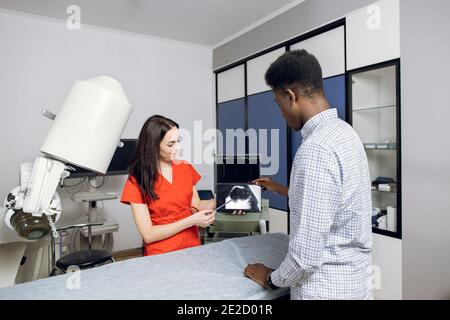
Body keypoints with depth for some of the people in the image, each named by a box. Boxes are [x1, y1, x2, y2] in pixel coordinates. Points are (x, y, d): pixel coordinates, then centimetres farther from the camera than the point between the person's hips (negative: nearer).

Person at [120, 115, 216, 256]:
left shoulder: (186, 168, 4)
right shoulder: (137, 181, -9)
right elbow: (148, 235, -11)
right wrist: (191, 221, -14)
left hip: (193, 247, 3)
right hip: (161, 255, -2)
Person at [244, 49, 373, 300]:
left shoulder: (316, 149, -27)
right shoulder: (345, 132, 2)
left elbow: (306, 256, -25)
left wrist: (271, 279, -7)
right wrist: (282, 190, 24)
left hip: (327, 290, -8)